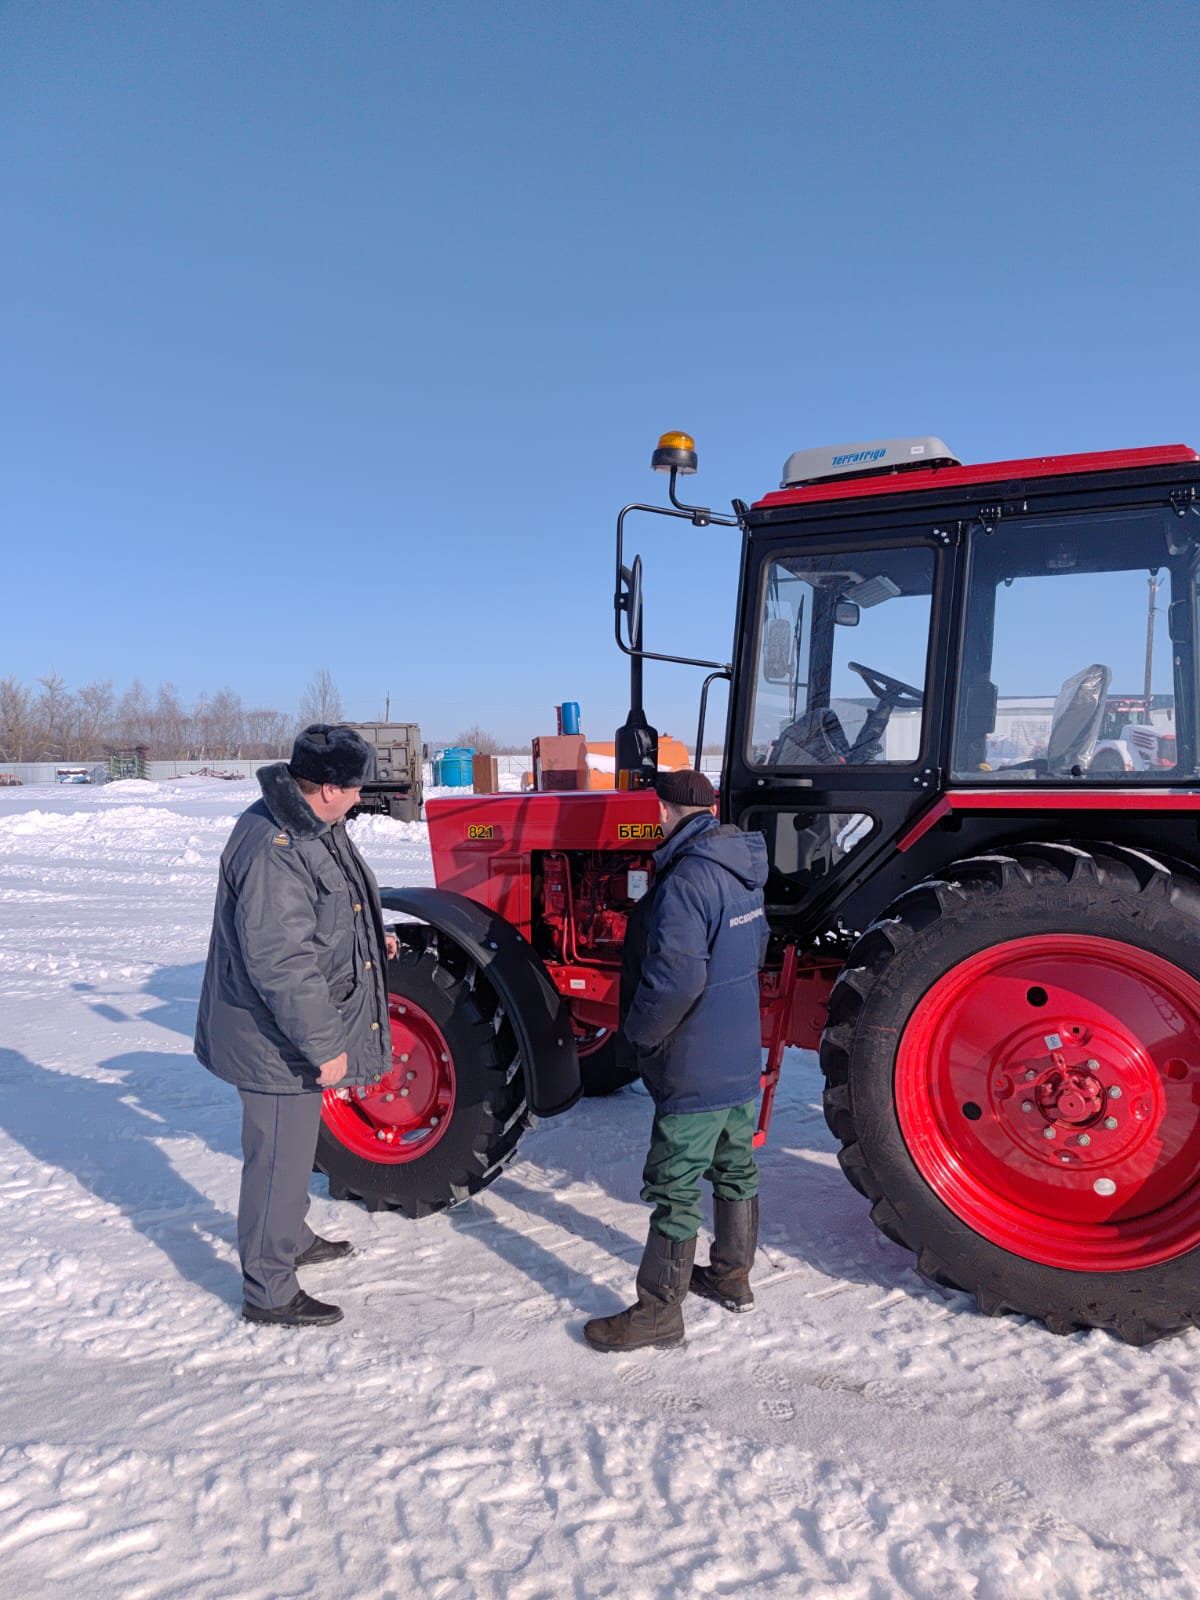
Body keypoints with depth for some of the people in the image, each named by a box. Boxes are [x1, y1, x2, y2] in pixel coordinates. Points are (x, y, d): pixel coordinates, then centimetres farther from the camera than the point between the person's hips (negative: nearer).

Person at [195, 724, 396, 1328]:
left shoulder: (312, 827, 4)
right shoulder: (274, 852, -29)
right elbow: (280, 965, -30)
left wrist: (370, 939, 22)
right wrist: (323, 1046, -25)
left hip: (298, 1029, 10)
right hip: (277, 1039, -10)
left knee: (293, 1145, 27)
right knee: (278, 1158, 4)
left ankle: (291, 1238, 47)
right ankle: (268, 1291, 21)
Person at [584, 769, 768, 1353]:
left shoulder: (685, 882, -25)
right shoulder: (742, 873, 4)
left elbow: (674, 978, -31)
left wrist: (637, 1030, -15)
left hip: (695, 1069, -9)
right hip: (743, 1057, 9)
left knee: (675, 1191, 3)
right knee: (735, 1169, 22)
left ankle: (658, 1314, 15)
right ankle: (732, 1278, 39)